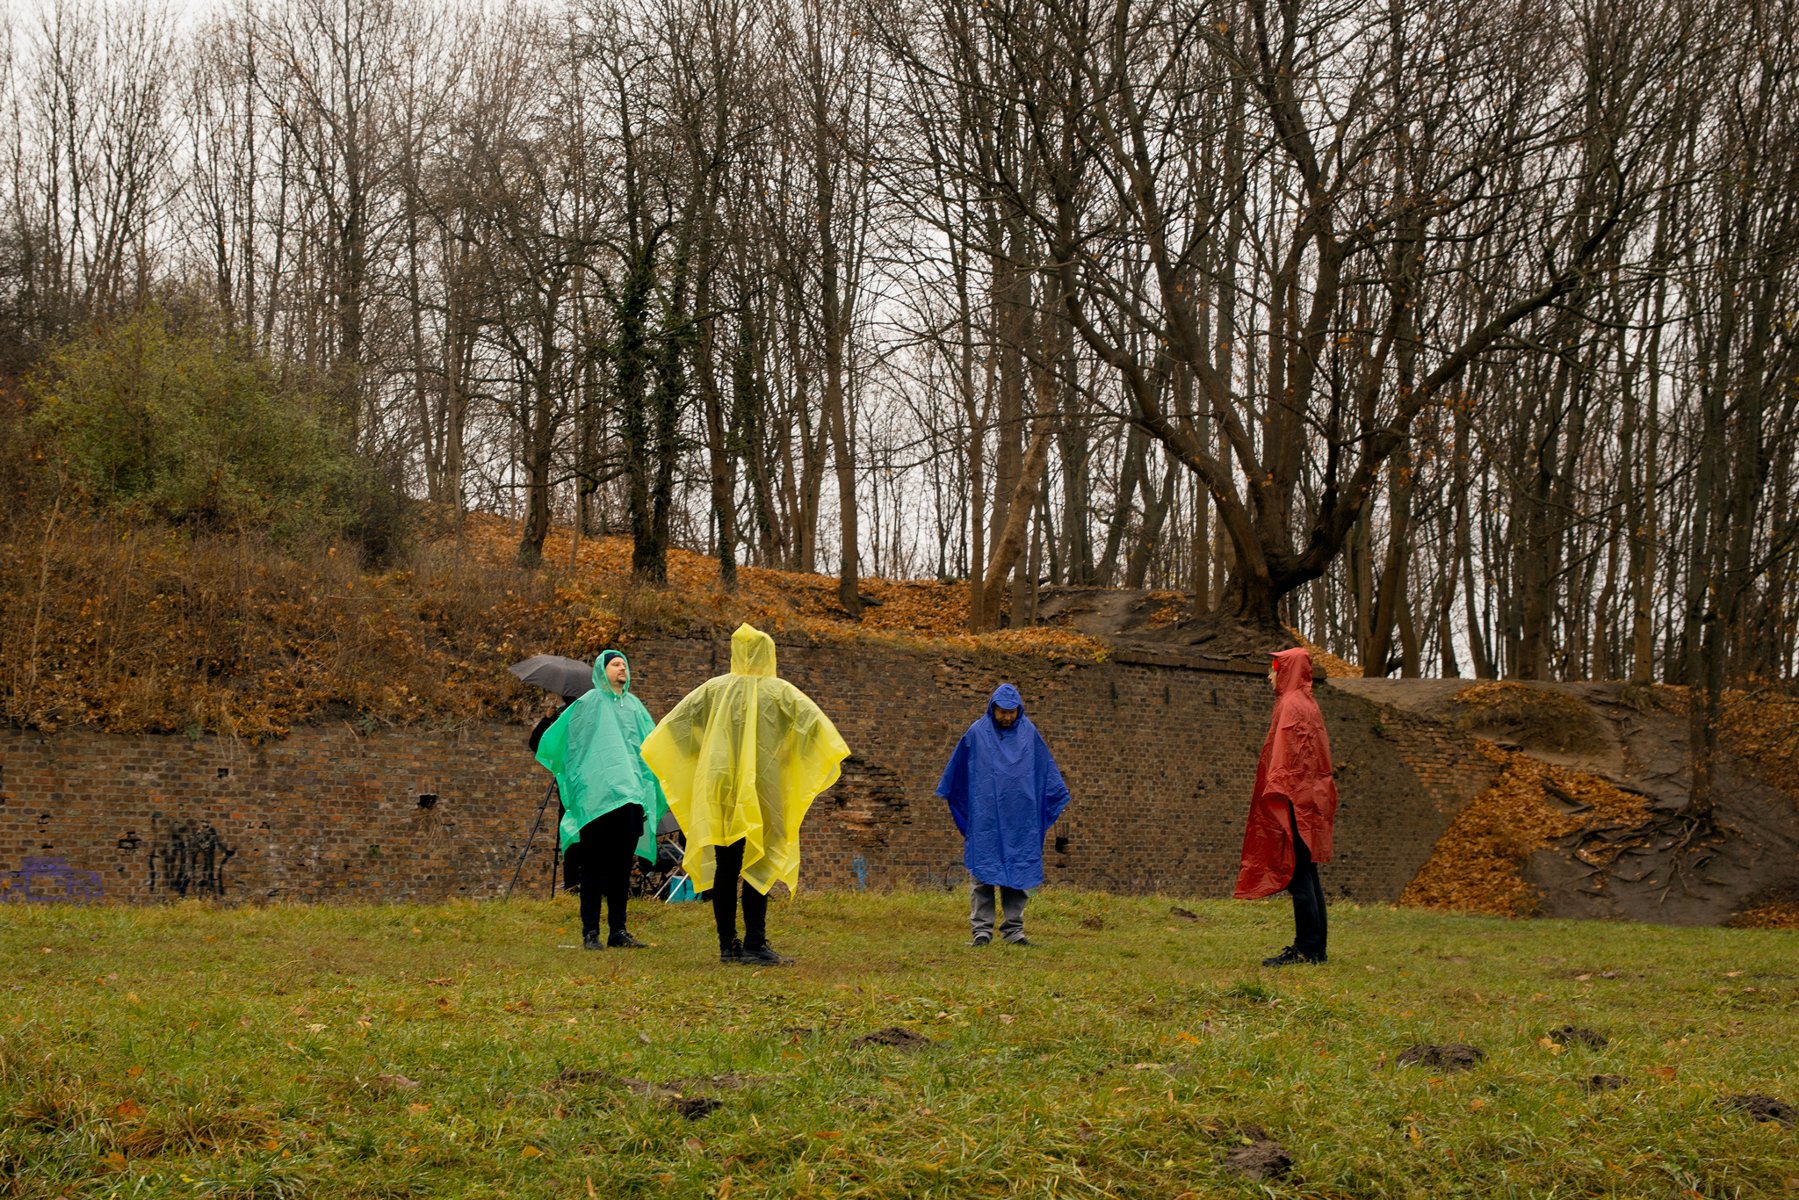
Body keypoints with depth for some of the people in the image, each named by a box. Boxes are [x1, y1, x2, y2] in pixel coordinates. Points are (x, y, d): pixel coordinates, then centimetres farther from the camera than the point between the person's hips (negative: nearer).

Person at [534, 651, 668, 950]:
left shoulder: (634, 705, 16)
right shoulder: (589, 704, 2)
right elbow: (553, 740, 4)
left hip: (630, 796, 5)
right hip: (596, 798, -5)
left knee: (621, 868, 7)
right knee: (594, 869, -3)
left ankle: (618, 930, 12)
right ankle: (590, 933, -1)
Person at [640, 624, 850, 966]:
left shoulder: (714, 689, 6)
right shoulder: (779, 691, 0)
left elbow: (676, 720, 1)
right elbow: (812, 720, -13)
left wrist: (653, 752, 11)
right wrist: (834, 754, -10)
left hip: (719, 791, 3)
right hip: (760, 793, -3)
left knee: (724, 869, 7)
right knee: (757, 868, -4)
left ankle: (727, 945, 9)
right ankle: (754, 944, -12)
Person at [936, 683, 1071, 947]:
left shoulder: (1029, 732, 4)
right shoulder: (977, 733, -1)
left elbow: (1046, 767, 13)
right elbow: (957, 768, 12)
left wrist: (1060, 797, 16)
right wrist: (945, 794, 19)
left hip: (1019, 819, 2)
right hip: (986, 816, -2)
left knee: (1017, 873, 3)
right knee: (984, 872, -3)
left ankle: (1013, 929, 9)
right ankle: (982, 929, 0)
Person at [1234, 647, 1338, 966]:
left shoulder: (1291, 706, -11)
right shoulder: (1308, 704, 18)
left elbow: (1286, 755, -18)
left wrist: (1277, 795, -19)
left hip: (1294, 801, -10)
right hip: (1311, 797, 10)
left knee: (1297, 875, -9)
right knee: (1307, 874, 11)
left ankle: (1306, 949, -9)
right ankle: (1315, 947, 12)